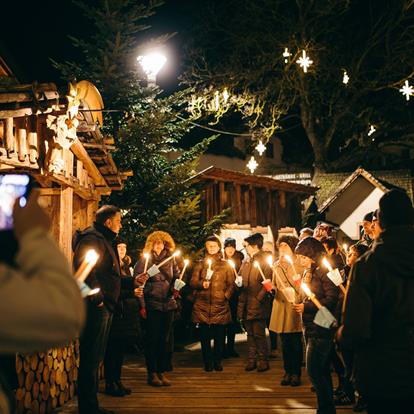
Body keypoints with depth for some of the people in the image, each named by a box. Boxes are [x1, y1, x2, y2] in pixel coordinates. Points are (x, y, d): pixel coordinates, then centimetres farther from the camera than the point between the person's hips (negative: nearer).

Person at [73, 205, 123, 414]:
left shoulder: (104, 240, 21)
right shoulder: (91, 239, -11)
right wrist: (97, 299, -22)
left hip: (103, 308, 11)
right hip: (95, 308, -11)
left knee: (94, 357, 15)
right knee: (90, 358, -6)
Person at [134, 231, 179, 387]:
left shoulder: (170, 260, 10)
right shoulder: (144, 260, -2)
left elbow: (177, 277, 20)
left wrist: (176, 286, -3)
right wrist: (141, 305, -11)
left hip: (168, 304, 4)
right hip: (152, 305, -4)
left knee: (166, 339, 6)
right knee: (152, 339, 0)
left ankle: (162, 372, 15)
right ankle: (152, 373, 9)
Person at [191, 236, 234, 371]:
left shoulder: (225, 265, 11)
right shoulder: (200, 264, 13)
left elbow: (231, 284, 9)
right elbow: (193, 282, 6)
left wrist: (226, 296, -6)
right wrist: (202, 284, -13)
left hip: (220, 305, 0)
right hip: (202, 305, 0)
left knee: (219, 336, 1)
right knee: (204, 336, 1)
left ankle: (217, 361, 13)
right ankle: (207, 362, 11)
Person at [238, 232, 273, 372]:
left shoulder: (265, 260, -7)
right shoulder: (246, 262, 16)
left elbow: (267, 283, -13)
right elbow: (240, 279, 23)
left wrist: (259, 298, -17)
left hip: (258, 304, -7)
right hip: (246, 304, 7)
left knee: (258, 334, -3)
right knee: (250, 333, 12)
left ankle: (263, 360, 7)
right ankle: (251, 359, 19)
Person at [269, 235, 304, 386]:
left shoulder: (300, 264, -2)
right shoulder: (277, 265, 15)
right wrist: (271, 288, 1)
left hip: (295, 307, -5)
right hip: (281, 306, 5)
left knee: (296, 343, -2)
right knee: (285, 343, 8)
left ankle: (296, 373, 7)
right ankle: (288, 372, 16)